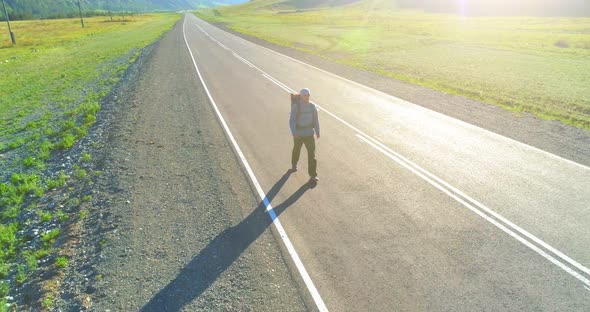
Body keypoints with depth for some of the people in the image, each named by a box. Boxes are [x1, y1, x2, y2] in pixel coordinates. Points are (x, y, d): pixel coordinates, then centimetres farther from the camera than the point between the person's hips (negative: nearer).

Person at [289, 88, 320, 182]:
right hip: (298, 134, -1)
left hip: (309, 134, 1)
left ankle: (313, 175, -5)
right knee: (296, 150, 22)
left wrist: (318, 132, 14)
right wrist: (294, 133, -31)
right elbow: (292, 120, -19)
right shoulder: (295, 106, -15)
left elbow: (316, 120, 7)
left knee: (312, 153, -8)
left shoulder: (312, 106, -5)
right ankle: (294, 164, 52)